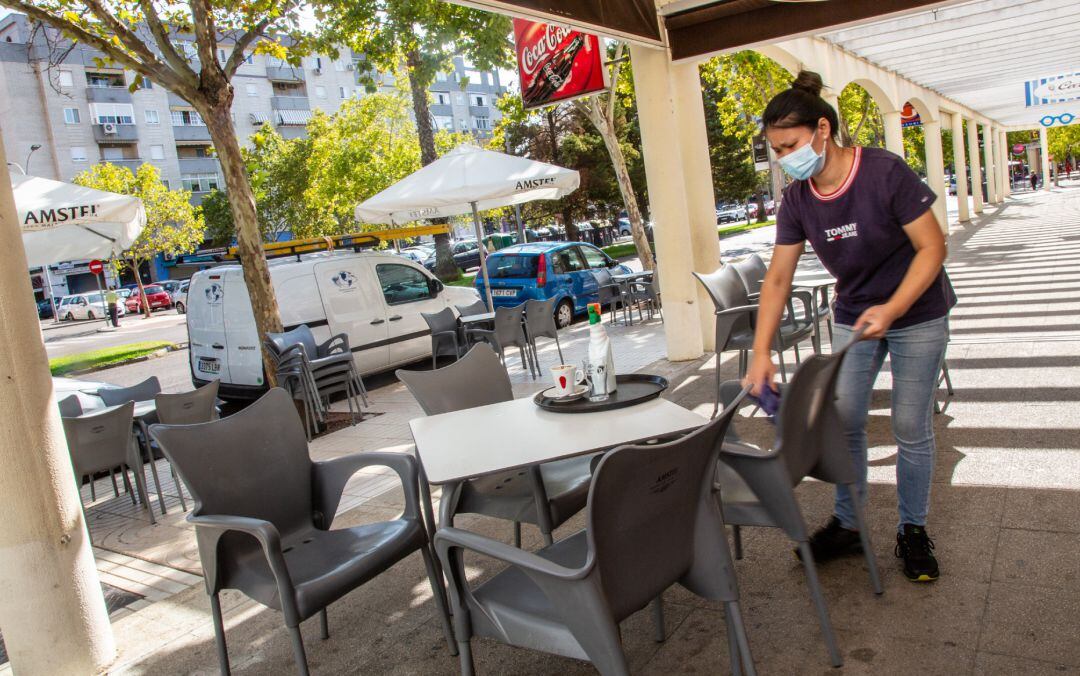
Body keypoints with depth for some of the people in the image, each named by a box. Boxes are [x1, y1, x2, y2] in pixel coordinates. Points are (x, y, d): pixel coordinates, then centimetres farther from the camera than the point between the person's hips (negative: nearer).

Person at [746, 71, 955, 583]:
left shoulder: (885, 172, -23)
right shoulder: (796, 200, -9)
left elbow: (932, 247, -19)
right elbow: (777, 278, -8)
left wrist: (891, 310, -31)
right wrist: (761, 353, -15)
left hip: (916, 314, -4)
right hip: (853, 317, 4)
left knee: (911, 428, 2)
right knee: (843, 421, 3)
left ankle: (913, 531, 21)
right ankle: (846, 524, 20)